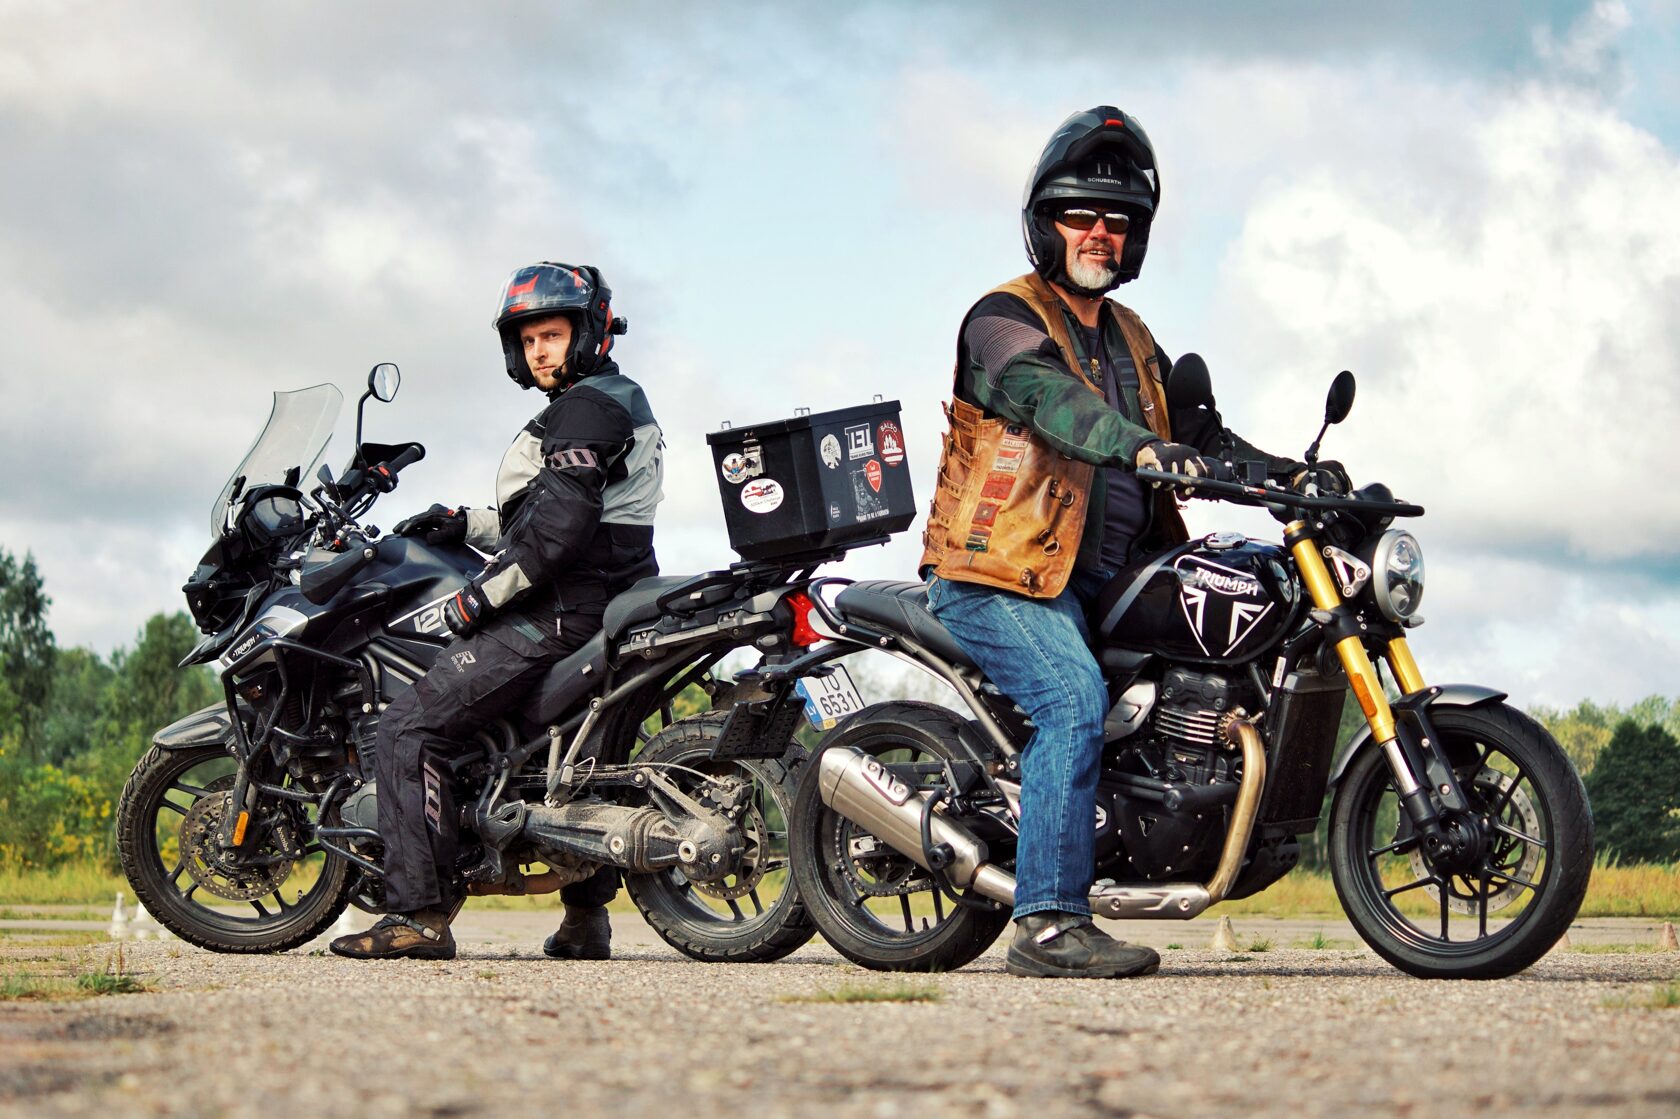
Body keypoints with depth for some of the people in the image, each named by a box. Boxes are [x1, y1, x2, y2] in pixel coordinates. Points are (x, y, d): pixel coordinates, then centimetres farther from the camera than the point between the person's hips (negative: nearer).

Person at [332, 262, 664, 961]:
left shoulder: (586, 406, -11)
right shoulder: (622, 401, 21)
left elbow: (558, 526, -22)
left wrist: (480, 595, -17)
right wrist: (467, 526, 17)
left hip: (561, 614, -11)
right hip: (609, 607, 11)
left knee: (410, 727, -15)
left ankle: (421, 914, -20)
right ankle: (586, 916, 27)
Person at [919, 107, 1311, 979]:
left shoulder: (1132, 341, 23)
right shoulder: (1004, 317, -4)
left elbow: (1197, 430, 22)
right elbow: (1049, 395, -24)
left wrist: (1291, 476, 5)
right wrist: (1141, 446, -42)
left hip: (1098, 580, 8)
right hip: (1000, 575, -8)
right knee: (1075, 703, -26)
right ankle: (1048, 921, -28)